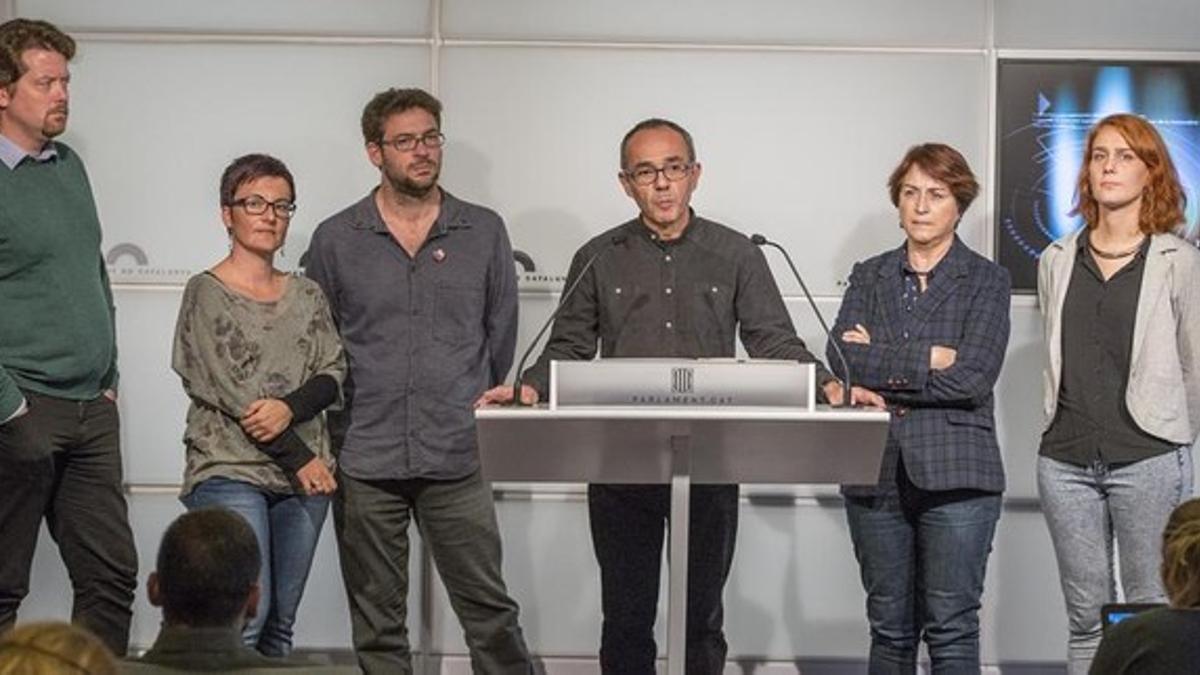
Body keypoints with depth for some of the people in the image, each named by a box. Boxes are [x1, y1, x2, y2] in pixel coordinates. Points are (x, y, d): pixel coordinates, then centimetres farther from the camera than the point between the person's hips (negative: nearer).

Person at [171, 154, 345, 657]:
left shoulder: (307, 296, 14)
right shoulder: (206, 292, -1)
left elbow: (332, 375, 6)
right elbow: (232, 391, -8)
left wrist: (289, 408, -16)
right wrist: (301, 459, -9)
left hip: (304, 479, 5)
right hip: (230, 470, -5)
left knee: (280, 623, 5)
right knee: (247, 617, -14)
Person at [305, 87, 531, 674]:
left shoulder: (485, 233, 6)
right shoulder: (335, 240, 4)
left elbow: (501, 334, 12)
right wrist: (345, 417, 9)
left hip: (457, 456, 0)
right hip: (364, 461, 0)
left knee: (490, 611, 1)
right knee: (376, 622, 8)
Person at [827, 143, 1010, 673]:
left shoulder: (987, 281, 5)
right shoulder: (869, 277, 14)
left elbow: (972, 377, -10)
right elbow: (840, 361, -2)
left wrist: (880, 362, -7)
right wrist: (927, 360, -10)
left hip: (956, 471, -3)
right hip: (876, 472, 3)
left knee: (952, 629, -3)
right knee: (889, 628, 9)